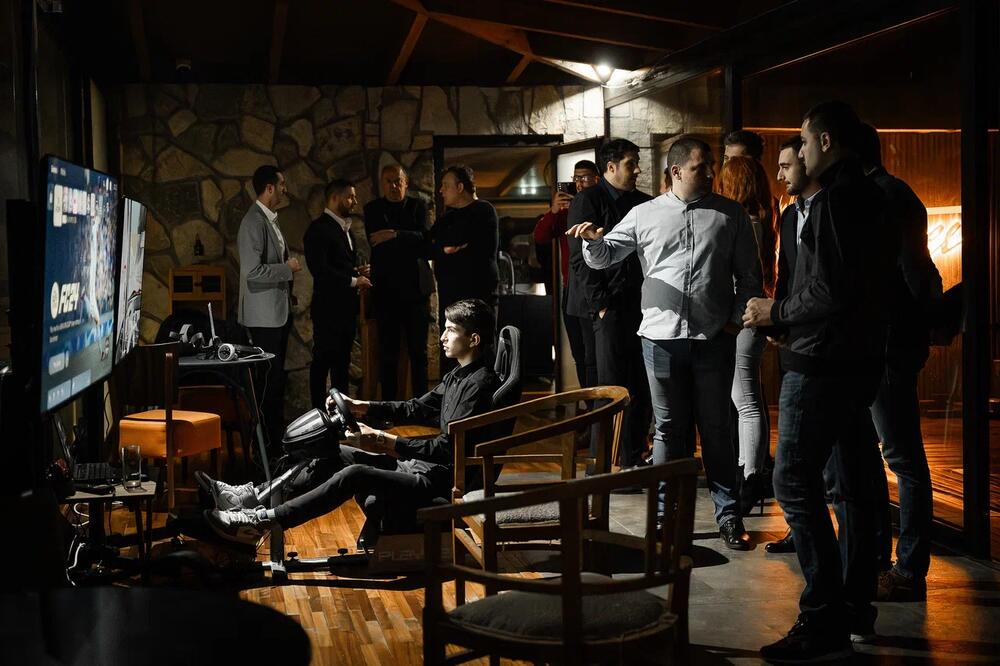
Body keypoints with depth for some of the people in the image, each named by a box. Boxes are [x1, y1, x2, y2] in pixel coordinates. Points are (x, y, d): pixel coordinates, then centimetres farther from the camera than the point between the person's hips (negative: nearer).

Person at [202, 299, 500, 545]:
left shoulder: (480, 384, -19)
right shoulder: (459, 374, 13)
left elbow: (446, 449, -24)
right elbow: (418, 408, 24)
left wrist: (385, 442, -25)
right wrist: (363, 408, 15)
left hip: (437, 482, -10)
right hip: (416, 463, 10)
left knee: (354, 474, -27)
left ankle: (262, 522, -24)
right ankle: (251, 496, 3)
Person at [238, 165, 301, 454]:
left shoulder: (269, 220, 14)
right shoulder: (254, 222, -17)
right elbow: (253, 271, -24)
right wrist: (288, 268, -15)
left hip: (279, 311, 10)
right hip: (264, 314, -10)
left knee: (276, 376, 15)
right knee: (267, 378, -4)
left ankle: (276, 434, 24)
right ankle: (265, 441, 2)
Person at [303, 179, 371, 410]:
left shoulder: (344, 228, 17)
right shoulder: (319, 229, -13)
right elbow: (320, 269, -21)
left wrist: (357, 272, 7)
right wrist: (353, 280, -16)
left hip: (346, 307, 9)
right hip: (328, 307, -9)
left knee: (342, 361, 14)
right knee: (323, 361, -2)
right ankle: (320, 410, 4)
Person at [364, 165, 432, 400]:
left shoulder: (418, 206, 8)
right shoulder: (372, 209, 9)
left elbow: (423, 237, -8)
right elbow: (375, 242, -5)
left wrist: (396, 235, -21)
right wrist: (410, 246, -8)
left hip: (414, 286, 0)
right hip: (385, 288, 0)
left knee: (418, 350, 2)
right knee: (388, 351, 3)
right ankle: (389, 404, 8)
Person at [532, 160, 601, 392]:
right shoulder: (565, 211, 15)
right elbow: (539, 237, 5)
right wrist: (552, 211, -11)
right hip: (570, 291, 7)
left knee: (592, 356, -11)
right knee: (579, 355, 13)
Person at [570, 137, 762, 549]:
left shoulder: (730, 214, 7)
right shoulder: (645, 214, 6)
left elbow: (749, 274, 9)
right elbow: (605, 256, 10)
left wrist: (737, 317, -1)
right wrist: (593, 240, -12)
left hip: (714, 339, 0)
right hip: (662, 337, 0)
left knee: (716, 429, 6)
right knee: (669, 429, 8)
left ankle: (728, 515, 15)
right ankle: (667, 514, 17)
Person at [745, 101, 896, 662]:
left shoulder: (834, 199, -16)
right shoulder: (873, 200, 14)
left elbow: (830, 292, -23)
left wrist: (776, 312, -8)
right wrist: (785, 314, 19)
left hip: (823, 363, -10)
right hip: (862, 358, 10)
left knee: (795, 481, -9)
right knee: (852, 482, 13)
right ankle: (856, 607, 21)